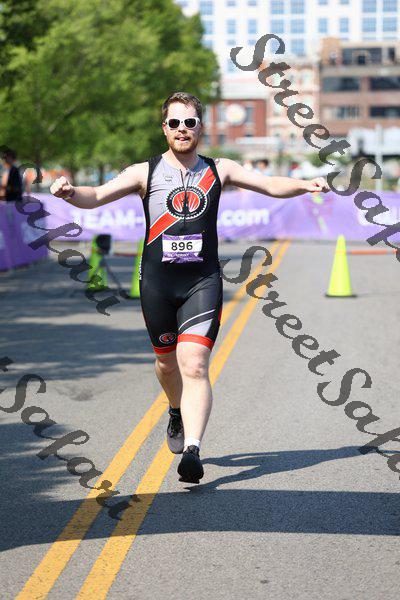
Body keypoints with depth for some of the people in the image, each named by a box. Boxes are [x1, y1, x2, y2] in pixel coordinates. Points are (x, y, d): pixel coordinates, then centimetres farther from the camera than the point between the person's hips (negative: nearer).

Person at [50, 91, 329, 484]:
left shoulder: (218, 170, 8)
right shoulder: (145, 172, 4)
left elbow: (271, 185, 8)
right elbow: (96, 197, -5)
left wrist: (305, 185, -11)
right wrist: (70, 192, -26)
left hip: (203, 281, -1)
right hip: (157, 282, 1)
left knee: (195, 366, -16)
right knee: (167, 363, 16)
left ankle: (192, 450, -22)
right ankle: (177, 412, 48)